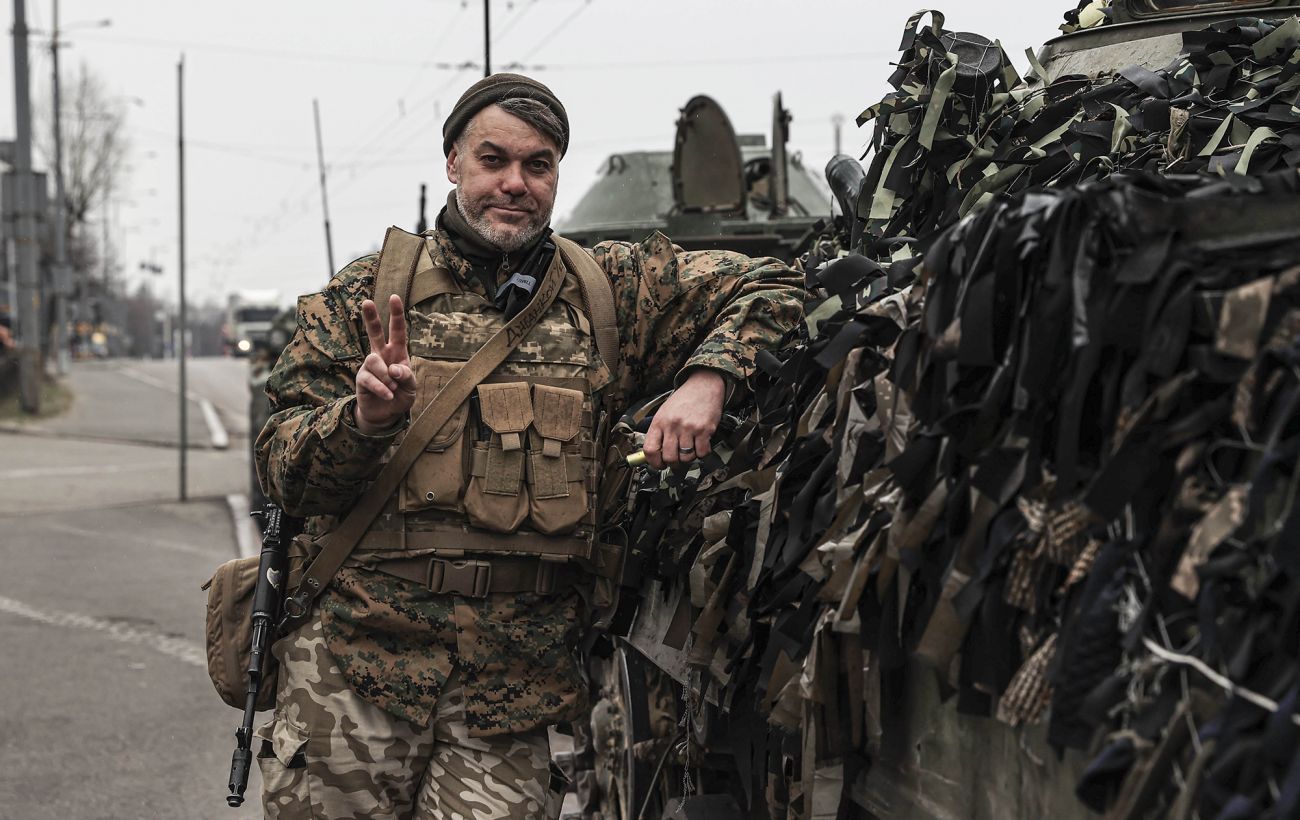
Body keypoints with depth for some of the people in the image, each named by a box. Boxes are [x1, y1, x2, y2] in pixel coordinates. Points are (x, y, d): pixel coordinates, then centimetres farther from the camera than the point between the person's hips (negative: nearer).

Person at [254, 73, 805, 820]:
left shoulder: (609, 289, 12)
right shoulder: (365, 295, 8)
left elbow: (769, 288, 13)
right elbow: (285, 471, 3)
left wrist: (704, 380, -4)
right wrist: (367, 418, -18)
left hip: (514, 681, 1)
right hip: (357, 653, -1)